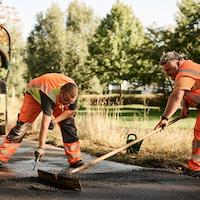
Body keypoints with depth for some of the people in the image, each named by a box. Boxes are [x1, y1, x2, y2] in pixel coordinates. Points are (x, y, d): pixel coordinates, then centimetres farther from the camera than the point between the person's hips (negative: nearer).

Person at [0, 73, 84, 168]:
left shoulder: (73, 90, -30)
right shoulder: (49, 94, -44)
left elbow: (71, 110, -12)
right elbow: (45, 124, -46)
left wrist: (55, 120, -25)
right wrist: (41, 147, -48)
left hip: (57, 99, 5)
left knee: (68, 123, -9)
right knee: (22, 124, -15)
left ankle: (75, 159, -2)